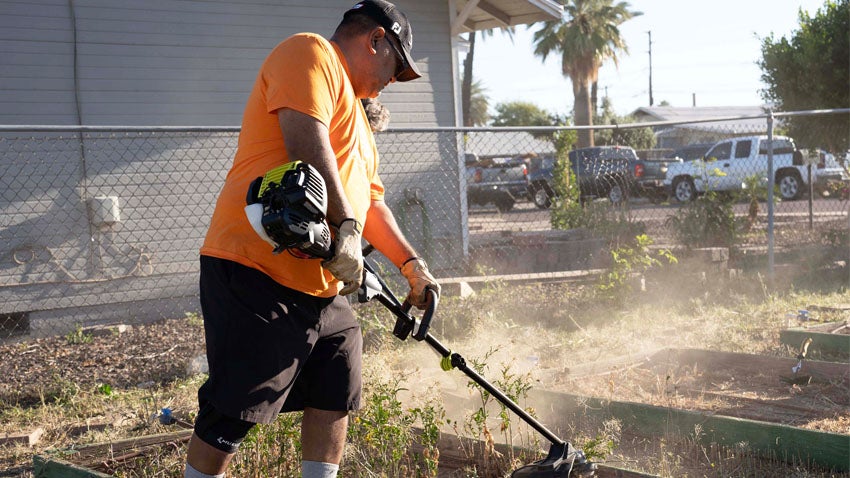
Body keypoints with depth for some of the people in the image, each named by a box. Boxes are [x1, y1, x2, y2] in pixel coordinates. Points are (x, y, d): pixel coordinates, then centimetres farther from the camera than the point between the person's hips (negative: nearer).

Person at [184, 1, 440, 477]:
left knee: (335, 399, 12)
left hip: (325, 286, 11)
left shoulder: (354, 111, 28)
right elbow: (306, 143, -20)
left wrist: (413, 264, 21)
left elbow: (370, 201, 28)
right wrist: (345, 225, -24)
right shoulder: (309, 53, -4)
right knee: (233, 412, -8)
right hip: (259, 268, -11)